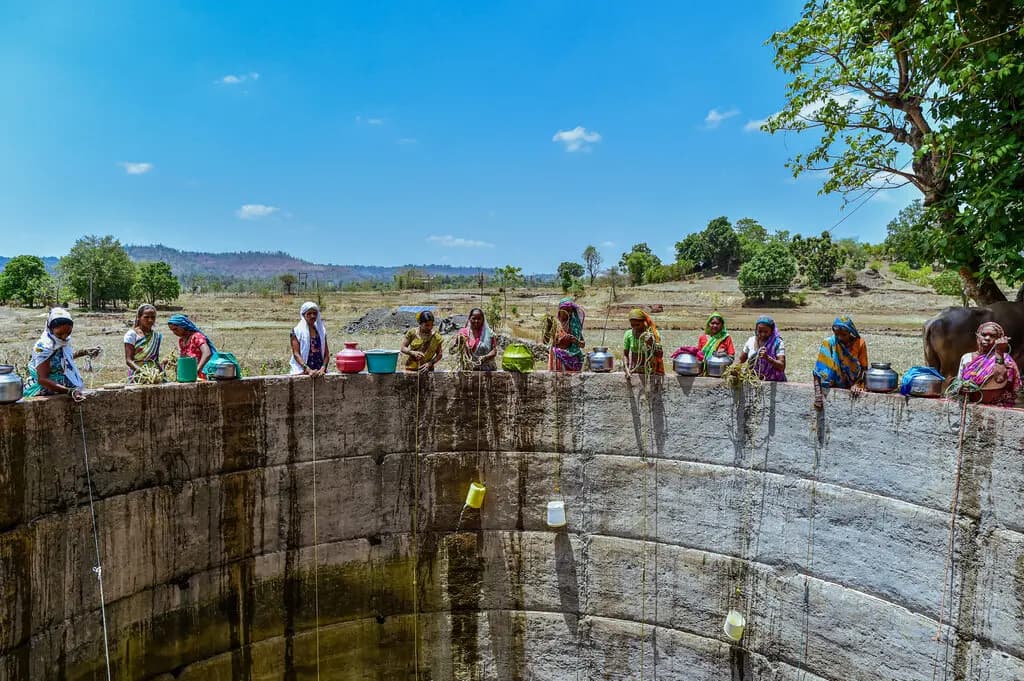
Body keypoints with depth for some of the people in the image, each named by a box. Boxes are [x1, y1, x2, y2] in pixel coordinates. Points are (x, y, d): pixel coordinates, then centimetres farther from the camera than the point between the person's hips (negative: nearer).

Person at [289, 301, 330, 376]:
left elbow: (326, 353, 12)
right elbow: (296, 354, -4)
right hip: (302, 371, -3)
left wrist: (323, 368, -5)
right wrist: (309, 370, -15)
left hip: (319, 371, 3)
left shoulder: (322, 330, 14)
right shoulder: (297, 331, 2)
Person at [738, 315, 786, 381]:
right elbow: (741, 360, 20)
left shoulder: (778, 343, -6)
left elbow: (782, 367, -16)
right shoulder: (751, 341, 6)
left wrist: (768, 358, -30)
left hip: (773, 382, -4)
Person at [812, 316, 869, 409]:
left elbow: (864, 368, 2)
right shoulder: (829, 343, -12)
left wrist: (858, 384, -16)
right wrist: (818, 394, -25)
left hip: (854, 390, 1)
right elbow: (818, 370, -15)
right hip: (834, 388, -1)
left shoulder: (860, 343, -6)